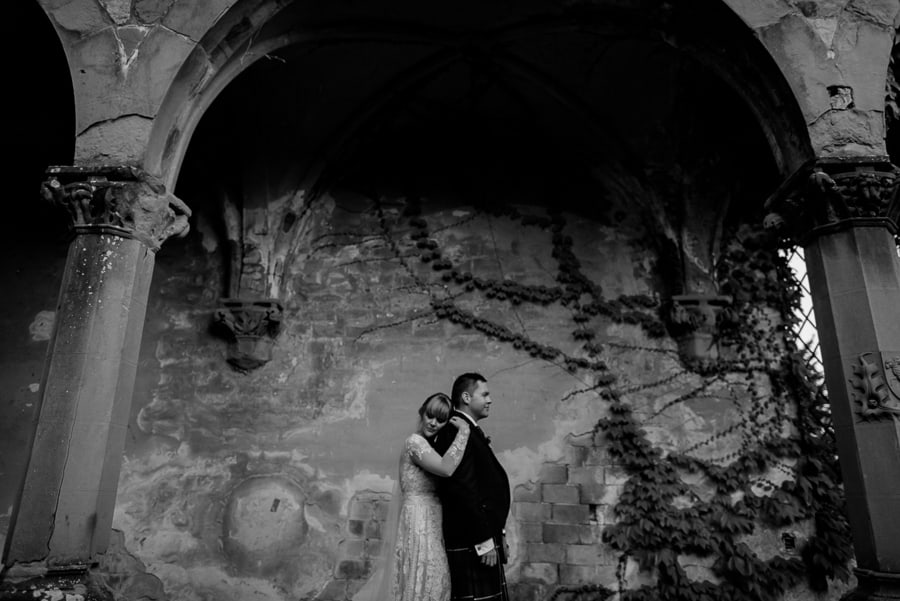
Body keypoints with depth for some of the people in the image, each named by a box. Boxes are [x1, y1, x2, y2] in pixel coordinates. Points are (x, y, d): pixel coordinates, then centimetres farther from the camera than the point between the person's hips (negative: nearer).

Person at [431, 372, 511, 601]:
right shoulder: (457, 432, -17)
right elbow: (463, 490, -22)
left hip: (482, 537, 10)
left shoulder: (469, 431, 14)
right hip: (472, 544, -10)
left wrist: (495, 533, 16)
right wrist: (484, 539, -19)